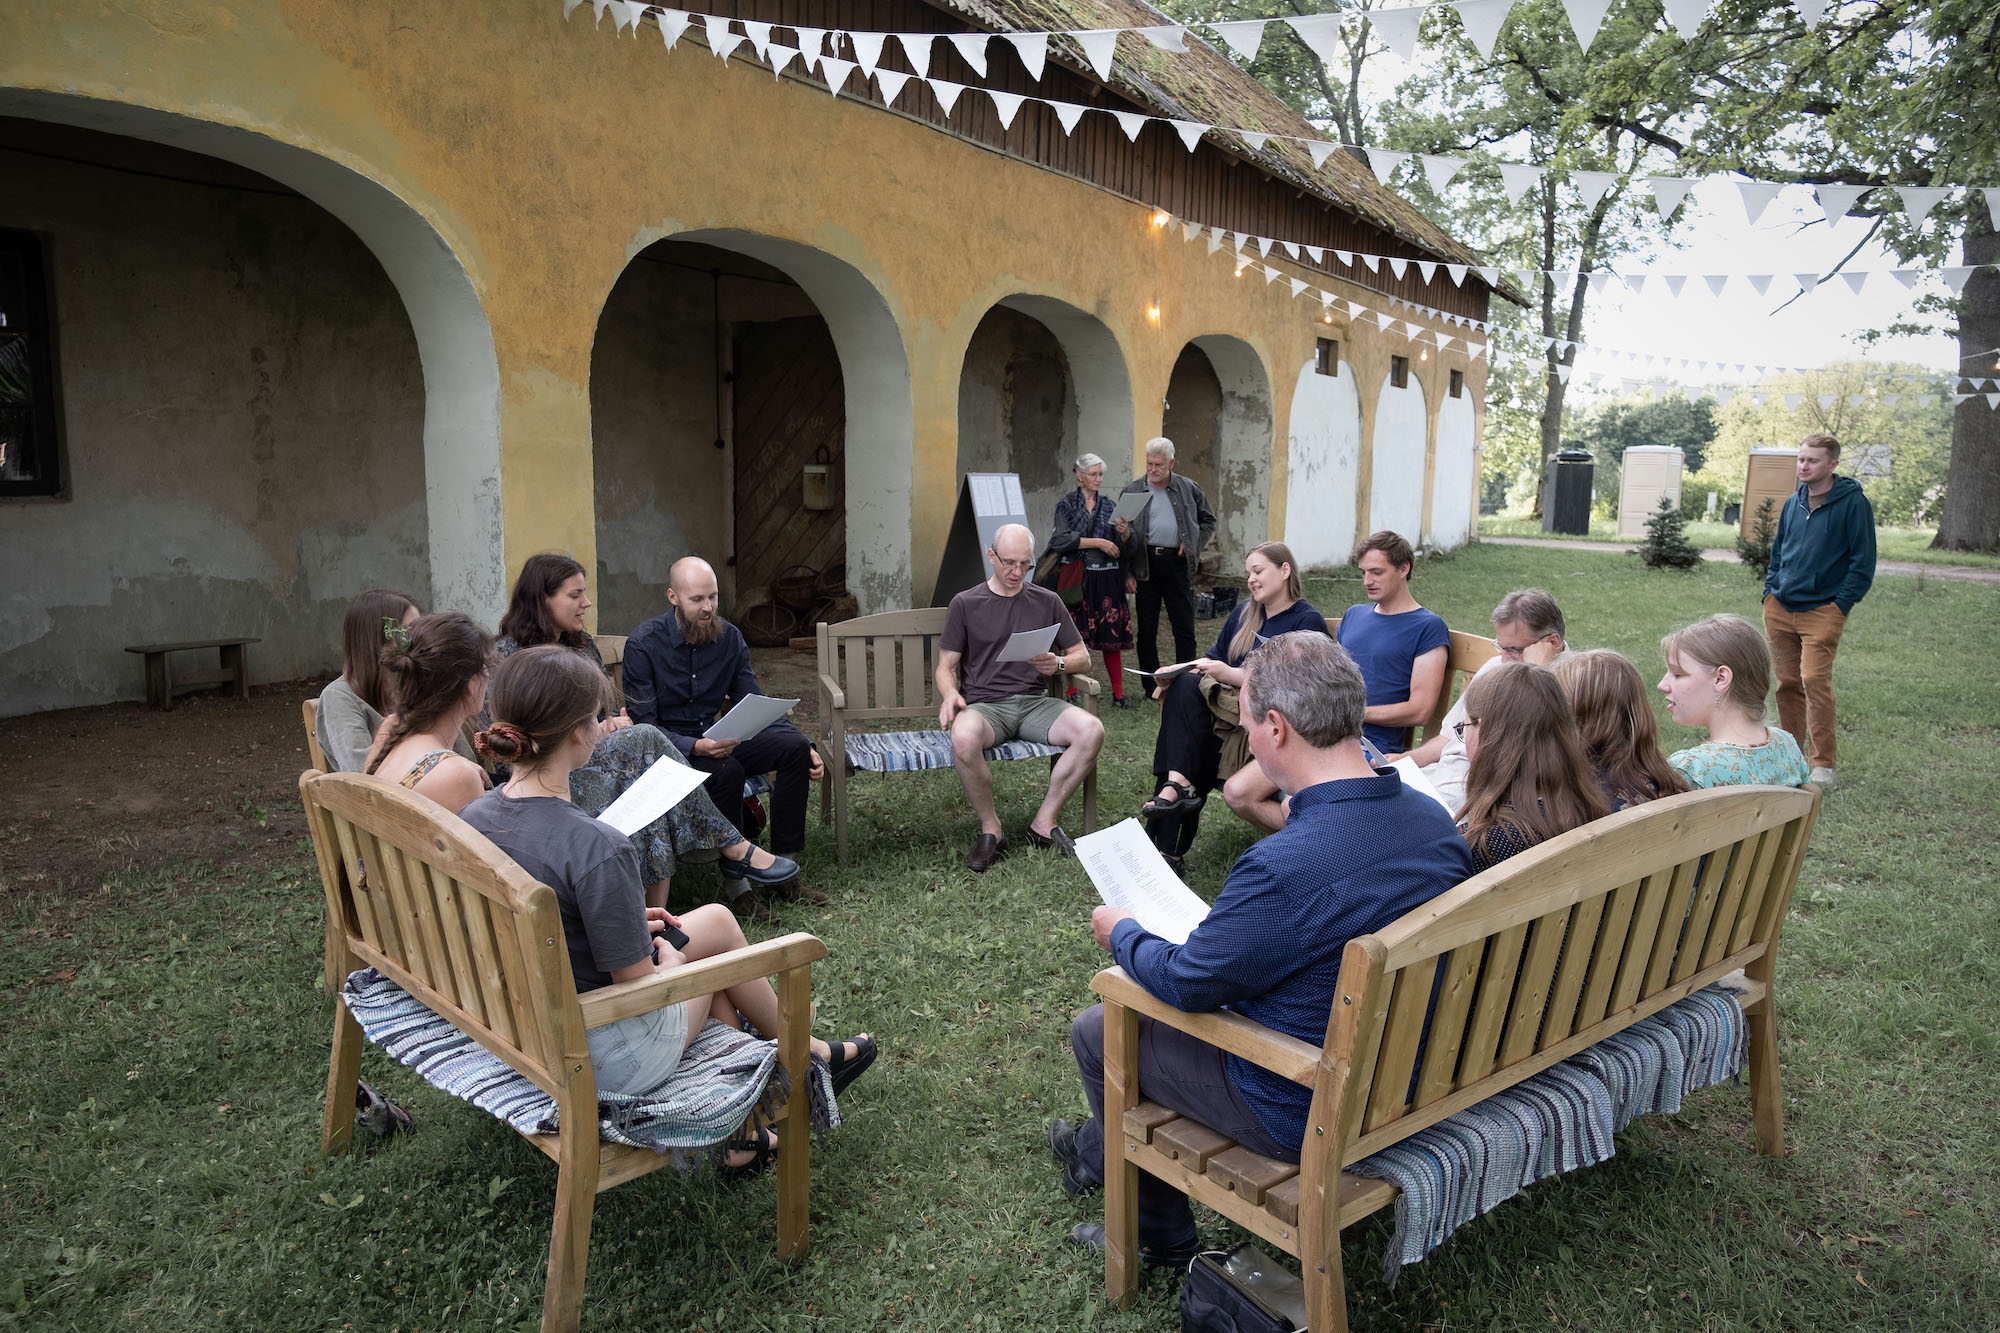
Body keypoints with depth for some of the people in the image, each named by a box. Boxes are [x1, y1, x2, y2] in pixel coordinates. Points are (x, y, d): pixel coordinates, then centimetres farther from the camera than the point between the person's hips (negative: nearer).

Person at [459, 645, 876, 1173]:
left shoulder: (474, 817, -6)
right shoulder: (597, 849, -31)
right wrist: (673, 963, 0)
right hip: (603, 1060, -7)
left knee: (715, 920, 22)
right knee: (716, 925, 17)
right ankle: (805, 1053, 44)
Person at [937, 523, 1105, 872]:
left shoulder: (1047, 602, 15)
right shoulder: (966, 603, 9)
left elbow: (1083, 657, 17)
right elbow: (946, 666, 8)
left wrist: (1059, 664, -6)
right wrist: (950, 694, -15)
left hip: (1034, 701, 3)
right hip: (984, 704, -2)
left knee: (1092, 730, -27)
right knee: (964, 738, -39)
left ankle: (1044, 822, -12)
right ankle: (990, 828, -15)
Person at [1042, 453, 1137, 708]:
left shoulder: (1110, 506, 13)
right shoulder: (1066, 505, 5)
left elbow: (1129, 548, 9)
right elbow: (1062, 539, -9)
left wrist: (1125, 532, -13)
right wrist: (1098, 542, -12)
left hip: (1107, 579, 2)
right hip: (1076, 577, -2)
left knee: (1112, 636, 0)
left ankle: (1118, 693, 5)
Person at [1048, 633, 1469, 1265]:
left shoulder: (1285, 868, -35)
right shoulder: (1437, 822, -9)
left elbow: (1185, 982, -20)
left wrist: (1120, 932, 0)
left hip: (1305, 1115, -8)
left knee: (1096, 1031, 13)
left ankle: (1159, 1233, 34)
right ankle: (1099, 1149, 44)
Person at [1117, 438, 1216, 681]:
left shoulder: (1189, 489, 7)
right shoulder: (1132, 490, 5)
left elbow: (1208, 521, 18)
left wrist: (1193, 545, 1)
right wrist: (1126, 573, -4)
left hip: (1177, 563, 0)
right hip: (1146, 564, 0)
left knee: (1184, 628, 0)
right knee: (1146, 629, 5)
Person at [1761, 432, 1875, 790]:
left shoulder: (1853, 503, -6)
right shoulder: (1793, 503, 12)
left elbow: (1863, 560, -6)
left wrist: (1842, 603, -11)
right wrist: (1770, 589, 11)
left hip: (1822, 609, -6)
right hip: (1780, 609, 6)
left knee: (1815, 680, -14)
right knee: (1788, 683, 9)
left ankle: (1824, 766, -8)